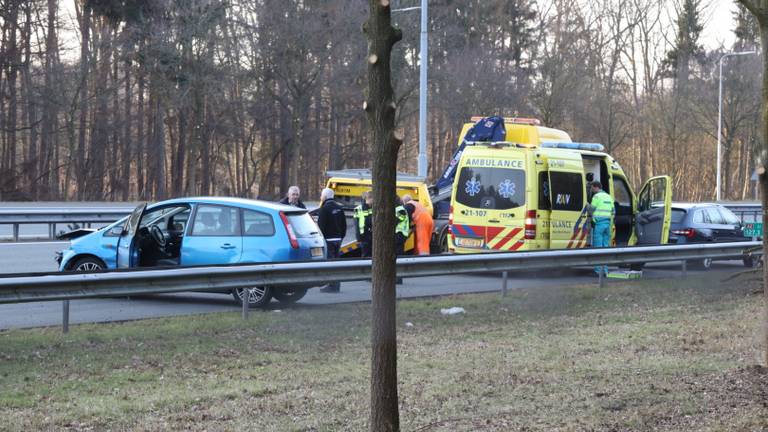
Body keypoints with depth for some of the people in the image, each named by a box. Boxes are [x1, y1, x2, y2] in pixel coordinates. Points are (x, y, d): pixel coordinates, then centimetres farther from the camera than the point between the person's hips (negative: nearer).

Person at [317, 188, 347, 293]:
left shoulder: (324, 209, -12)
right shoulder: (339, 208, 13)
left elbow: (321, 225, -17)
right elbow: (344, 224, 16)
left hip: (328, 239, -8)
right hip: (338, 239, 8)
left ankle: (332, 286, -9)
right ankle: (336, 285, 14)